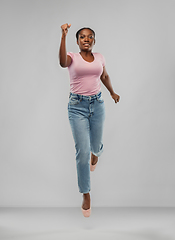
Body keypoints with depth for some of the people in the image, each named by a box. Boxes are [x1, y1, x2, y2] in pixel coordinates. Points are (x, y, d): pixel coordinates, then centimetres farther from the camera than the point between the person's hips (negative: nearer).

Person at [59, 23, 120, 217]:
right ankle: (86, 194, 10)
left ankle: (95, 152, 60)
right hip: (77, 106, -3)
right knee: (82, 152, -6)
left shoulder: (99, 57, 6)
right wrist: (63, 36, -36)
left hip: (97, 104, 4)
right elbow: (63, 62, -31)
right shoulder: (73, 57, -6)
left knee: (95, 145, 17)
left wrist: (112, 93, 34)